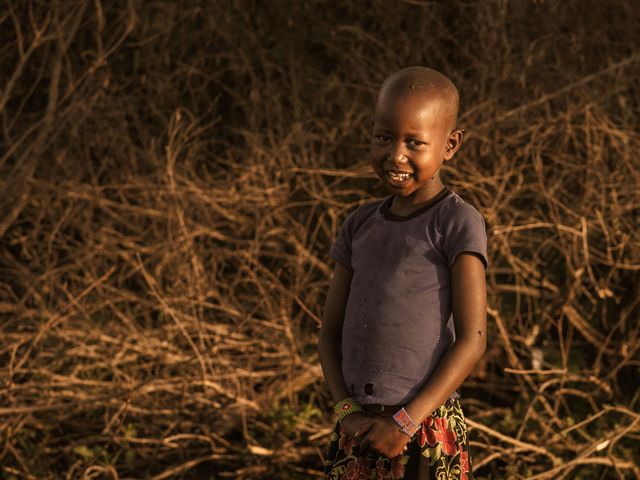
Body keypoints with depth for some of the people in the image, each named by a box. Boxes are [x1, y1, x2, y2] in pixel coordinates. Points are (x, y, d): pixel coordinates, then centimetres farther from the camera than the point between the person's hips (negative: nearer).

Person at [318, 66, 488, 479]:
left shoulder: (459, 224, -6)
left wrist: (406, 420, -12)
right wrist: (347, 411, -4)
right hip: (360, 430, 5)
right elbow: (330, 334, 11)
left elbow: (472, 341, -9)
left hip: (428, 433, -5)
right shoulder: (360, 226, 10)